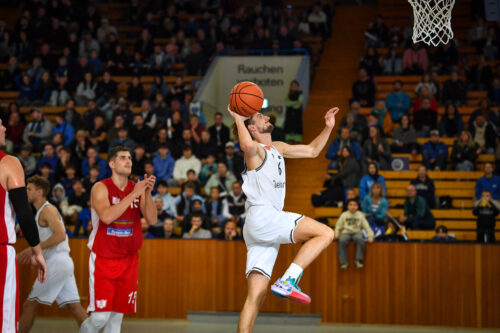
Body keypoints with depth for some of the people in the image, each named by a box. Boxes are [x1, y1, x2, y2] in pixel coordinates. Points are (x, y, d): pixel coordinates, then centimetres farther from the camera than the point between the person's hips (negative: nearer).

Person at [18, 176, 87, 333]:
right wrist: (33, 253, 16)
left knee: (29, 305, -4)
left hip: (56, 263, -10)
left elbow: (60, 235, -22)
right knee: (74, 306, 4)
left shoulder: (47, 210, -8)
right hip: (63, 263, 10)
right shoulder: (41, 212, 22)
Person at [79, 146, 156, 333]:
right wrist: (133, 194, -25)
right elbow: (106, 216, -25)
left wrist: (148, 193, -16)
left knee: (117, 315, 5)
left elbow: (152, 220, -2)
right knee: (100, 316, -10)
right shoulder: (101, 188, -8)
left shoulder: (137, 188, 7)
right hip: (103, 259, -5)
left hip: (128, 260, 5)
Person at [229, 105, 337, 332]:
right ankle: (287, 281, -24)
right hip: (261, 217, -9)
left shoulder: (277, 149, 26)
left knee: (256, 296, -1)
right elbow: (247, 145, -28)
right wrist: (238, 119, -14)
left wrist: (328, 128, 22)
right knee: (325, 233, -16)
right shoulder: (256, 149, -1)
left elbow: (312, 151, 34)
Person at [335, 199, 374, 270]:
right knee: (341, 241, -34)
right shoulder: (344, 215, 12)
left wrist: (370, 236, -8)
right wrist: (336, 235, -4)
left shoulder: (360, 215, 9)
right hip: (346, 233, 1)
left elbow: (366, 226, 5)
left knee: (360, 239, -37)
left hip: (357, 232, -1)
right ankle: (343, 262, -28)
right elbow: (338, 226, 12)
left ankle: (359, 260, -30)